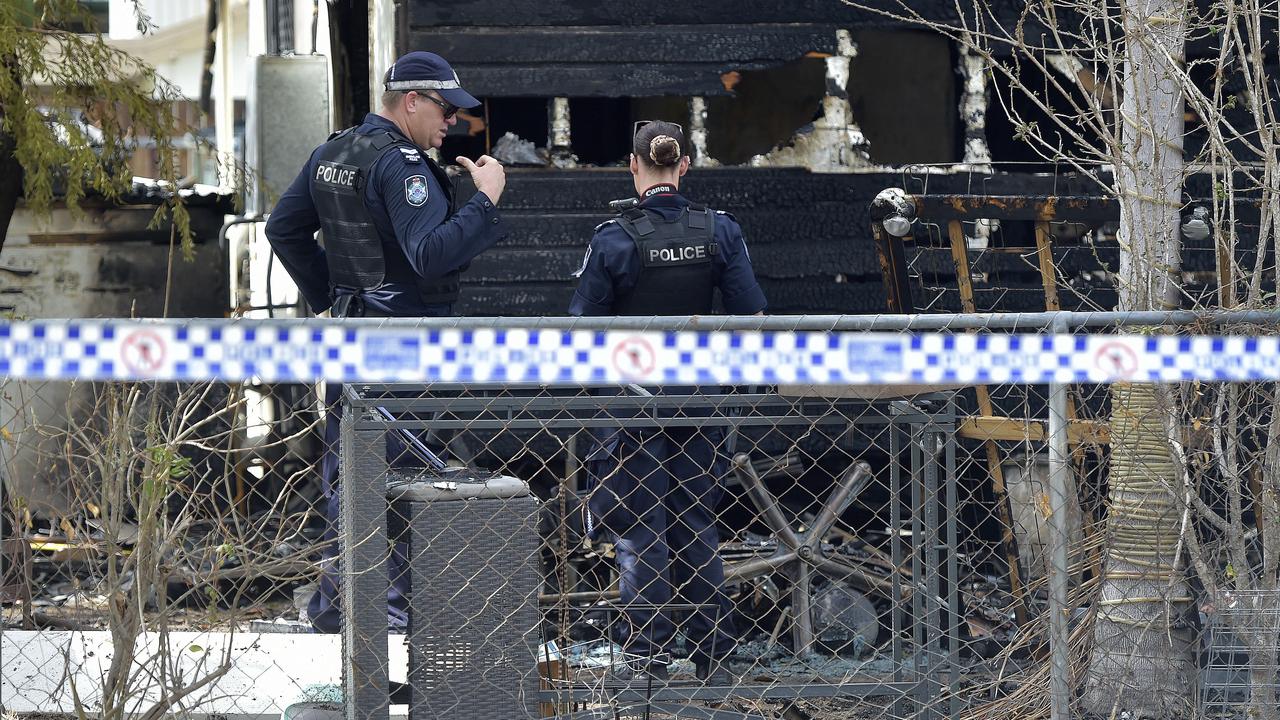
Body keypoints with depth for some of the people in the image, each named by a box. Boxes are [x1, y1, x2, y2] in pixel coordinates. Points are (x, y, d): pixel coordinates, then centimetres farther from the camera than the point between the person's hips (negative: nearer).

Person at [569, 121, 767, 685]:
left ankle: (646, 657, -1)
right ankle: (713, 657, 15)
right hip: (701, 400, 3)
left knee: (640, 532, 3)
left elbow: (583, 327, -9)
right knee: (697, 528, 13)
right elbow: (753, 319, -1)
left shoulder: (614, 238, -13)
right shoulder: (719, 231, -3)